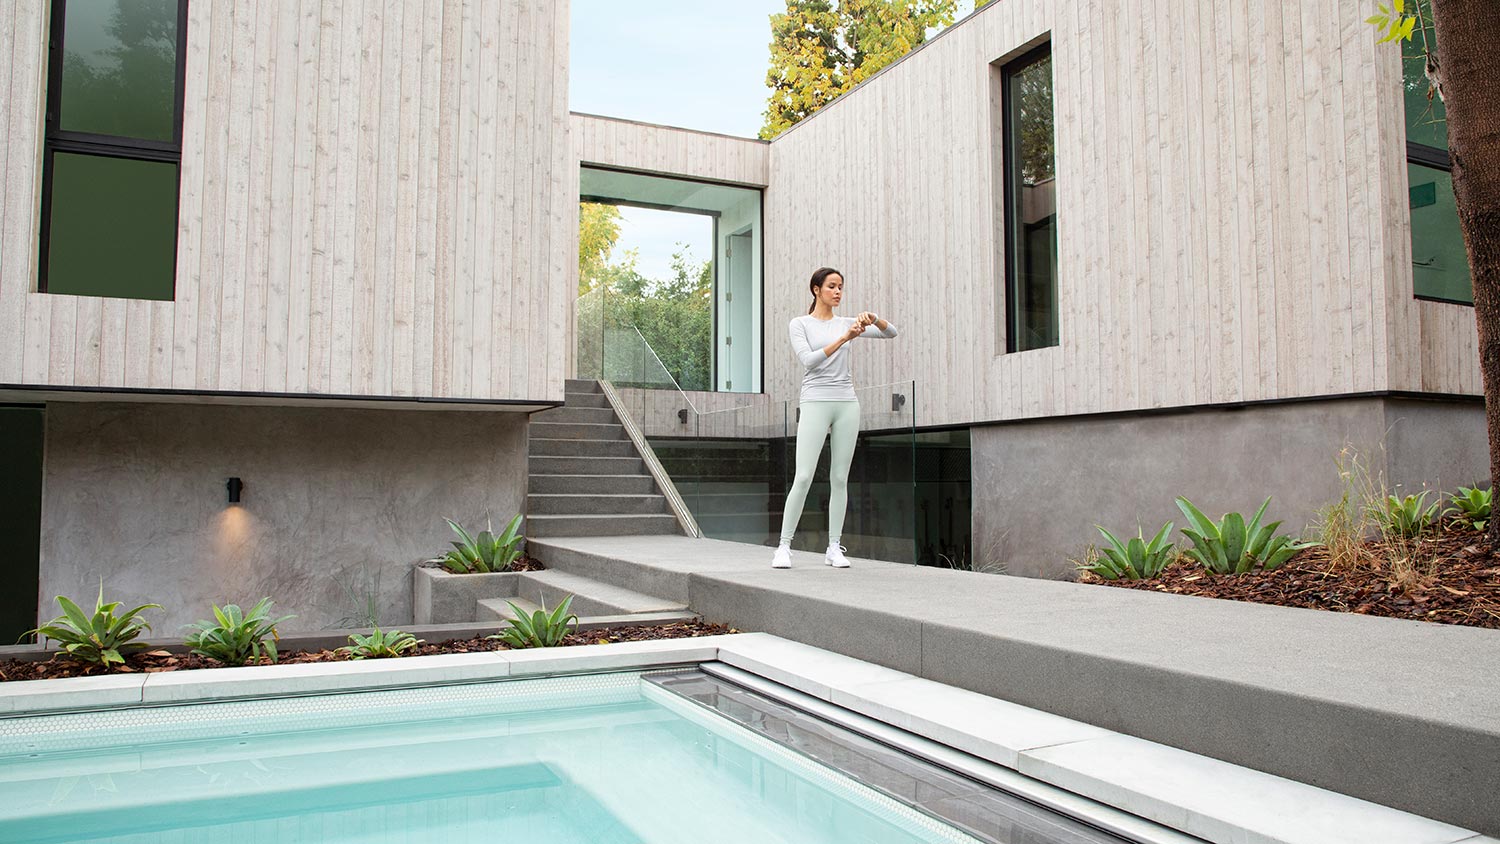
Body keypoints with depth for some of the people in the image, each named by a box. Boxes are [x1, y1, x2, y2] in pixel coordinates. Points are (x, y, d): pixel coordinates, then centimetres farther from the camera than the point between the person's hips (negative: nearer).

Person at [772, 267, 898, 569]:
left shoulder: (846, 323, 13)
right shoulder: (799, 325, 3)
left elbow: (891, 333, 6)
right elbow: (808, 360, -14)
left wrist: (872, 318, -15)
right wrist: (844, 338, -22)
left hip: (846, 404, 4)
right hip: (815, 403, -4)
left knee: (840, 478, 3)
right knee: (803, 478, -11)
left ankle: (834, 548, 10)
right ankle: (784, 546, -2)